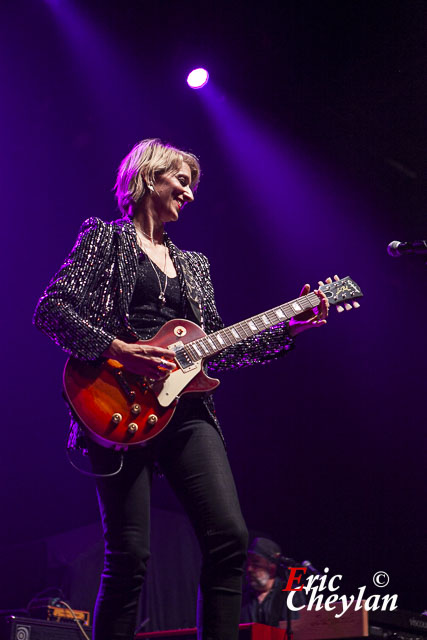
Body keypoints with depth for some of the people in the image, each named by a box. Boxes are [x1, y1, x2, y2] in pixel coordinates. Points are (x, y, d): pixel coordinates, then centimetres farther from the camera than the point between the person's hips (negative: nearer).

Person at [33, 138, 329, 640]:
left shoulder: (192, 264, 25)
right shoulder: (105, 237, 8)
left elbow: (214, 348, 21)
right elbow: (51, 309, -4)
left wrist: (289, 328, 13)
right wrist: (118, 350, -15)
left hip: (185, 411, 6)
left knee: (229, 537, -8)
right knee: (129, 556, -9)